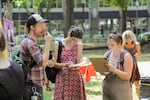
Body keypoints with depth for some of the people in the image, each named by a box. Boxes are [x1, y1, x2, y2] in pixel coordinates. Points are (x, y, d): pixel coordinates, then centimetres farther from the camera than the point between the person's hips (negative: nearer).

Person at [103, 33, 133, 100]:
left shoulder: (126, 56, -8)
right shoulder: (107, 54, 6)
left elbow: (128, 76, -14)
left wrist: (114, 70, -26)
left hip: (121, 90, -4)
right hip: (106, 89, 5)